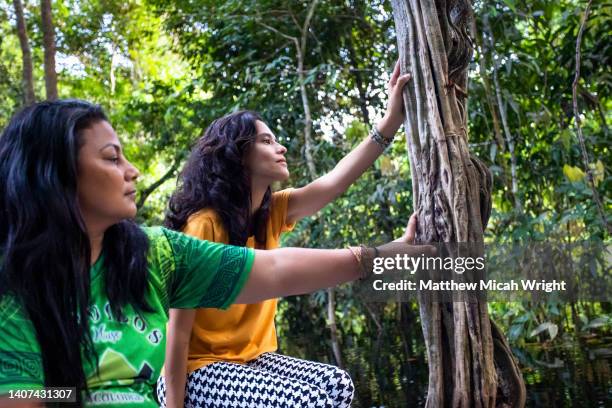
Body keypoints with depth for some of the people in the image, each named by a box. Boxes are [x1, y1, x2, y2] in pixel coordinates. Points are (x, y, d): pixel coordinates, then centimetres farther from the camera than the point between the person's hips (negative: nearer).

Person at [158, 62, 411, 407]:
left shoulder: (272, 212, 2)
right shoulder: (205, 224, -20)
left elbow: (334, 182, -8)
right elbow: (179, 325, -19)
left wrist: (392, 120, -15)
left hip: (252, 360, 7)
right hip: (198, 369, -7)